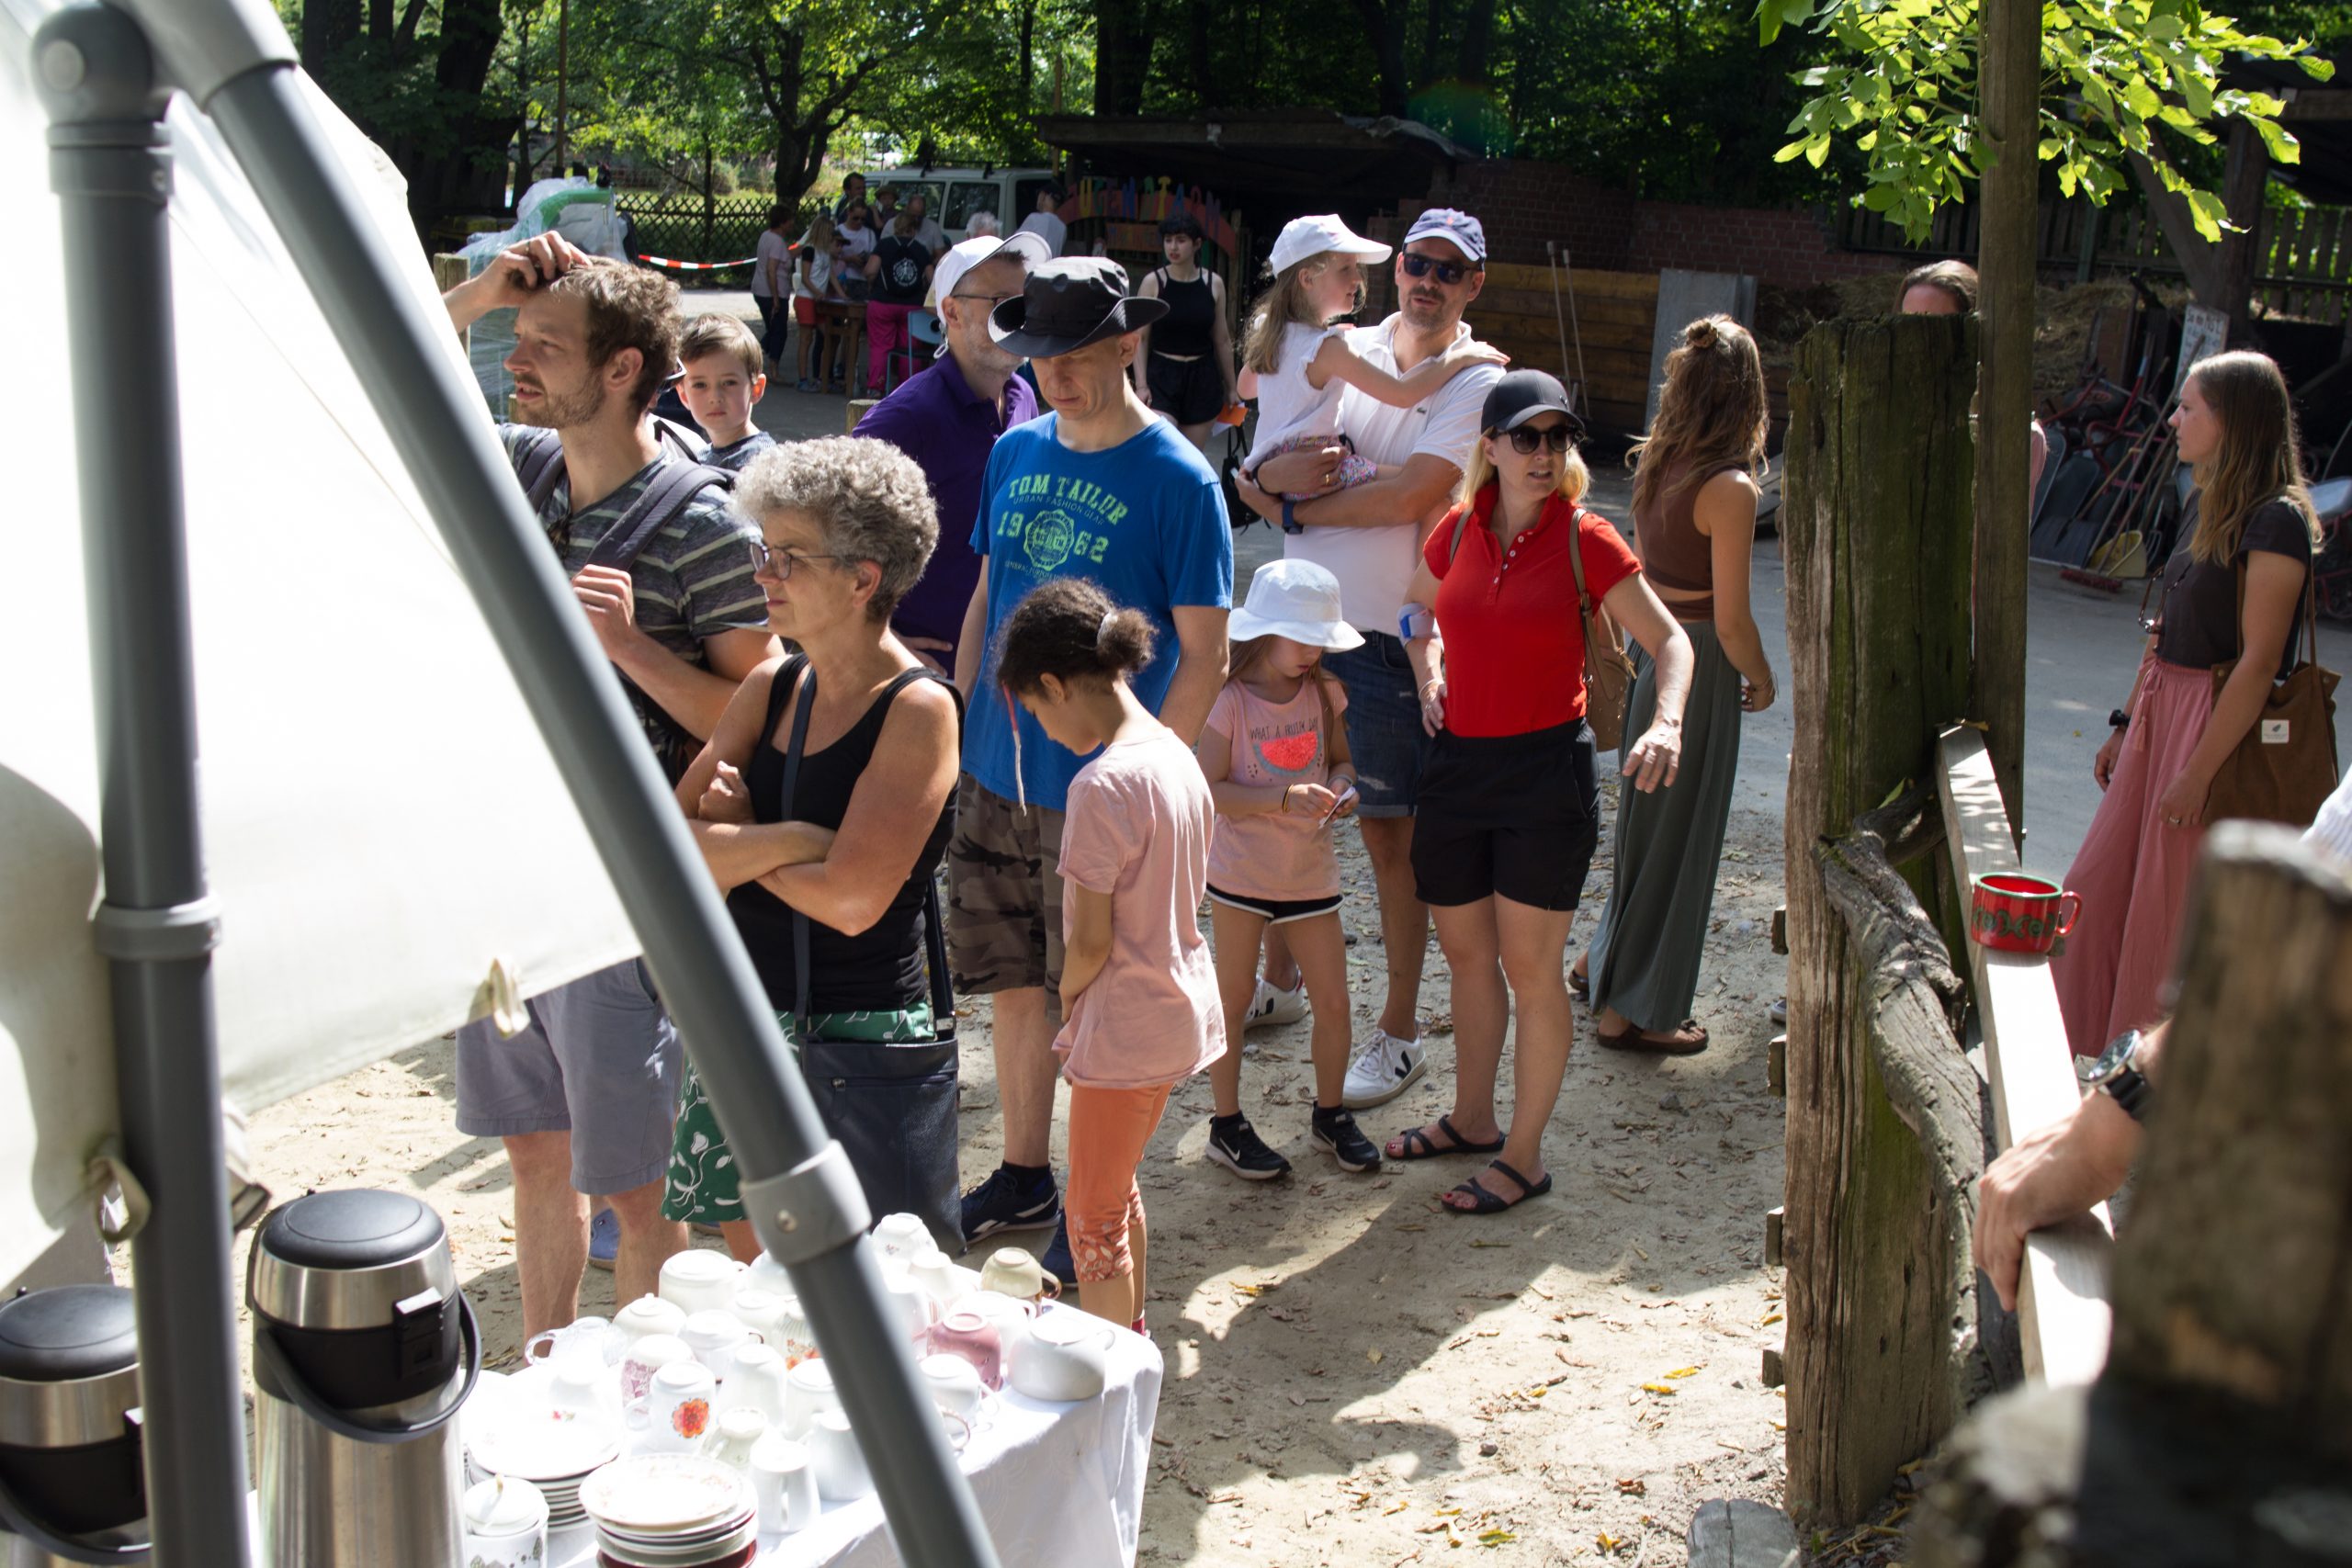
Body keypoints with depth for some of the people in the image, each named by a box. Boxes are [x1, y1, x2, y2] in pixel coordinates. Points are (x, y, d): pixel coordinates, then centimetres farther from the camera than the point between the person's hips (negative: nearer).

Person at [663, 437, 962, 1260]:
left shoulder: (918, 710, -13)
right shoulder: (771, 687, 6)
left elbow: (851, 900, -21)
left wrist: (731, 840, -7)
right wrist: (792, 839, -17)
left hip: (860, 1042, -6)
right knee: (754, 1268, 15)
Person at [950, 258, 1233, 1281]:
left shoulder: (1178, 481, -11)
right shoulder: (1016, 452, 6)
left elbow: (1204, 657, -11)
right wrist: (956, 728, 10)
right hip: (996, 777, 6)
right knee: (1014, 986, 16)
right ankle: (1023, 1178, 33)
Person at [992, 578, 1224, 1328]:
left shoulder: (1101, 785, -24)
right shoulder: (1176, 754, 2)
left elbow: (1090, 940, -22)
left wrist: (1067, 997, -1)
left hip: (1125, 1029, -9)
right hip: (1180, 1007, 9)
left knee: (1094, 1216, 7)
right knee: (1118, 1188, 25)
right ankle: (1132, 1334, 41)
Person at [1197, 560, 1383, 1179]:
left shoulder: (1324, 693, 2)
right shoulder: (1231, 700, -14)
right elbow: (1210, 789, -17)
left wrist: (1341, 784, -8)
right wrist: (1282, 800, -27)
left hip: (1311, 872, 4)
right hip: (1241, 872, -4)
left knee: (1333, 1000, 7)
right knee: (1234, 998, 6)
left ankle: (1330, 1114, 27)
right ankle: (1227, 1123, 19)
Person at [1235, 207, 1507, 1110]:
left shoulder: (1476, 382, -6)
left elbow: (1409, 496, -18)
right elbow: (1256, 479, 7)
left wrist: (1295, 503, -9)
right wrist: (1278, 474, -16)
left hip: (1390, 636, -5)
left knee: (1389, 832, 3)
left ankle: (1399, 1033, 15)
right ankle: (1278, 984, 35)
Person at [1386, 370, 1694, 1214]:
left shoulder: (1585, 539, -9)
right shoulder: (1458, 530, 3)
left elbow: (1671, 641, -5)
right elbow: (1422, 608, 25)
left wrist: (1667, 721, -23)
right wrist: (1429, 670, 7)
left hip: (1546, 770, -5)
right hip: (1458, 764, 5)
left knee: (1530, 969, 0)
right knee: (1466, 955, 17)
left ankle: (1523, 1157, 13)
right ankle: (1472, 1120, 35)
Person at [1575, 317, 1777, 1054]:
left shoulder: (1657, 461, 1)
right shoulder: (1729, 488, -21)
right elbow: (1731, 619, -19)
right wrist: (1761, 681, -2)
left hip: (1651, 653, 7)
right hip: (1700, 666, -7)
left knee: (1646, 820, 24)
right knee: (1677, 834, 6)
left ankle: (1606, 961, 40)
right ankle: (1632, 1008, 16)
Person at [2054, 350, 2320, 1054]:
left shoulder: (2276, 521, -18)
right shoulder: (2210, 505, 10)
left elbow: (2259, 661, -21)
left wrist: (2198, 773, -21)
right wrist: (2127, 724, 17)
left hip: (2222, 731, -9)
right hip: (2163, 718, 9)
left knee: (2176, 916, 2)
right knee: (2100, 888, 13)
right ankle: (2096, 1054, 27)